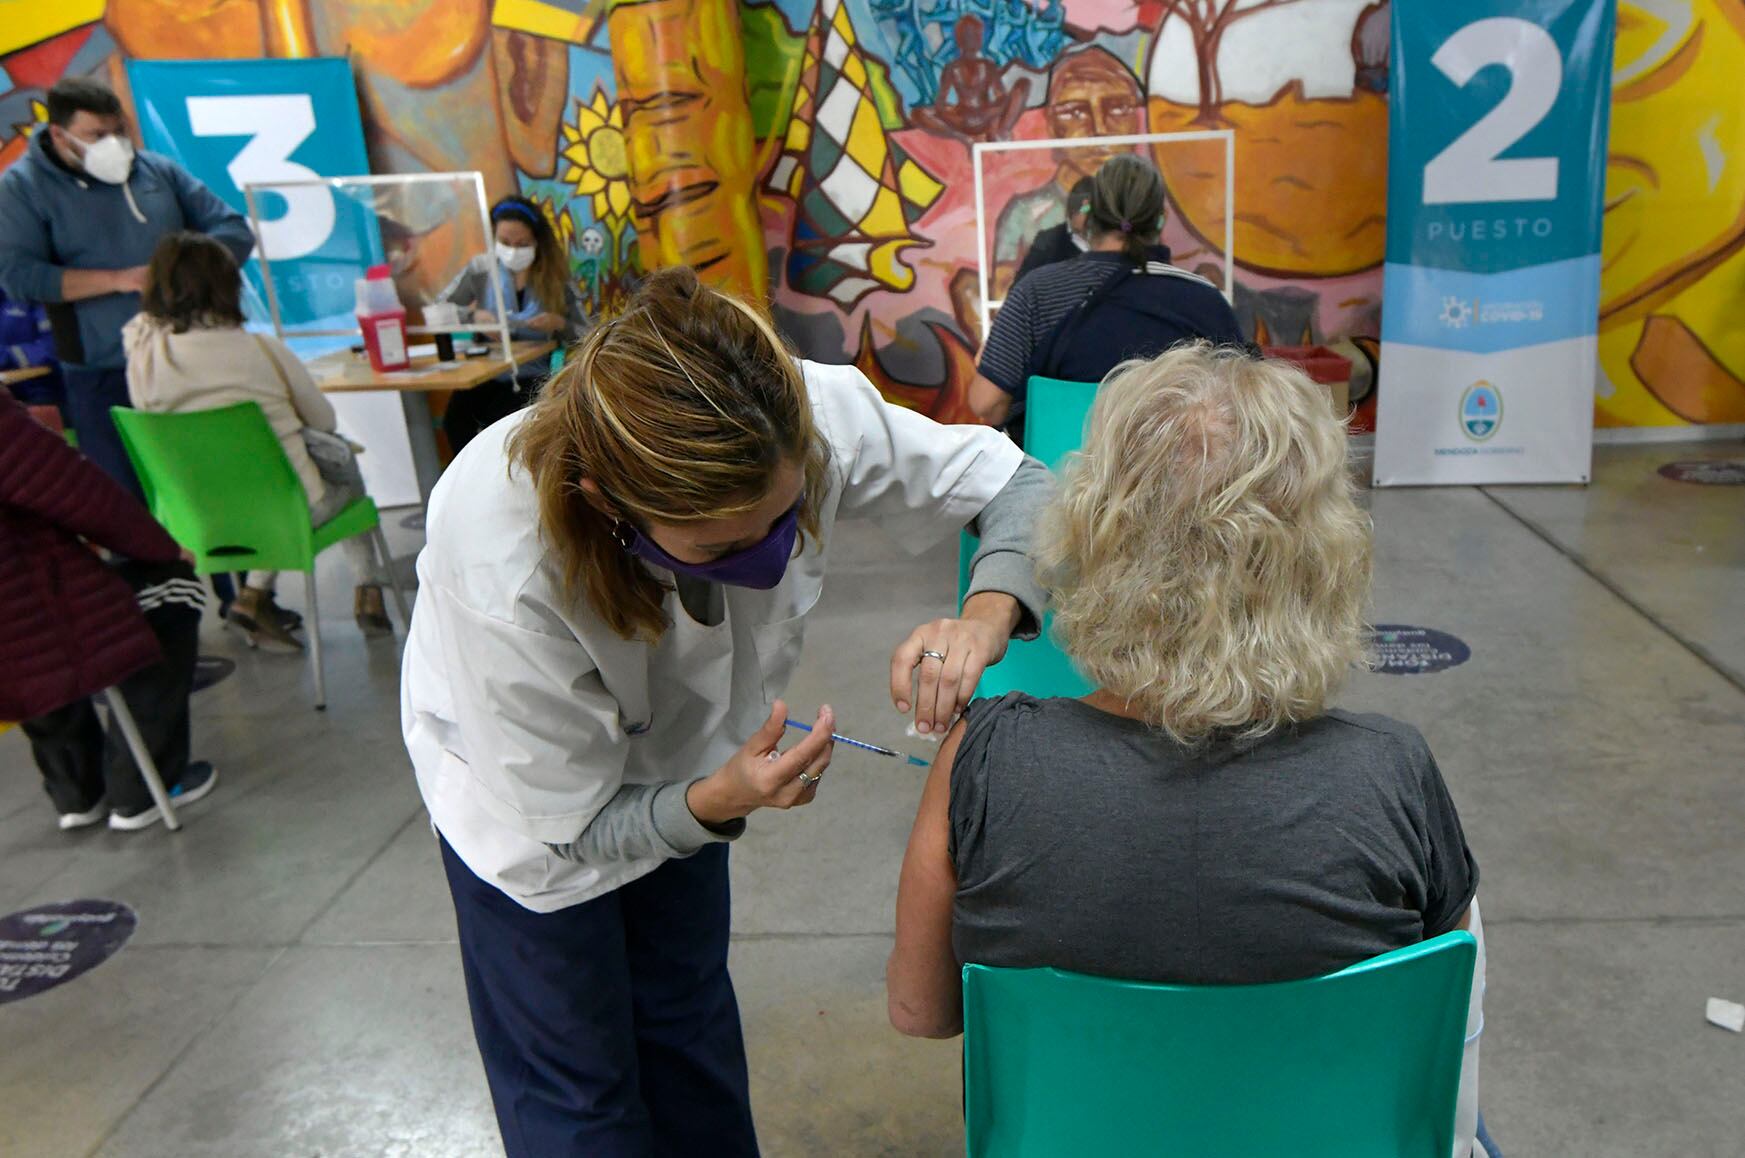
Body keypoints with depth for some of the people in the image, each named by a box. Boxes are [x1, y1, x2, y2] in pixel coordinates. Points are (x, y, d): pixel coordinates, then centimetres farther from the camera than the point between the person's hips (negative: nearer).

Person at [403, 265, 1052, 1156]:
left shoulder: (815, 418, -36)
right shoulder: (502, 577, -43)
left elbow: (1015, 485, -19)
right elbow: (562, 841, -26)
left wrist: (986, 614, -40)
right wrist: (718, 802, -44)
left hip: (683, 763, 4)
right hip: (525, 783, -3)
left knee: (690, 1021, 23)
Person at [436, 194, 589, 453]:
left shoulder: (556, 277, 2)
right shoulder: (480, 269, 5)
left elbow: (586, 335, 1)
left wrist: (559, 324, -20)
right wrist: (473, 316, -14)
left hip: (535, 376, -2)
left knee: (501, 421, -31)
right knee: (456, 418, -28)